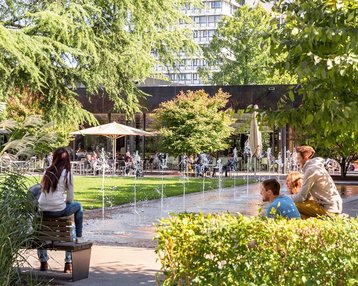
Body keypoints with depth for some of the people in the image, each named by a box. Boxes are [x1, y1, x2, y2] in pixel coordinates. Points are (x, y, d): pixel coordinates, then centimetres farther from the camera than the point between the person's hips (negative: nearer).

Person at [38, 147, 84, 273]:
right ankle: (78, 238, 25)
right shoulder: (67, 173, -3)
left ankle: (43, 261, 31)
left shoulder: (47, 172, 8)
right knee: (78, 206, 24)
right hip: (58, 211, -4)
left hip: (43, 211, 4)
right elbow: (70, 198, -1)